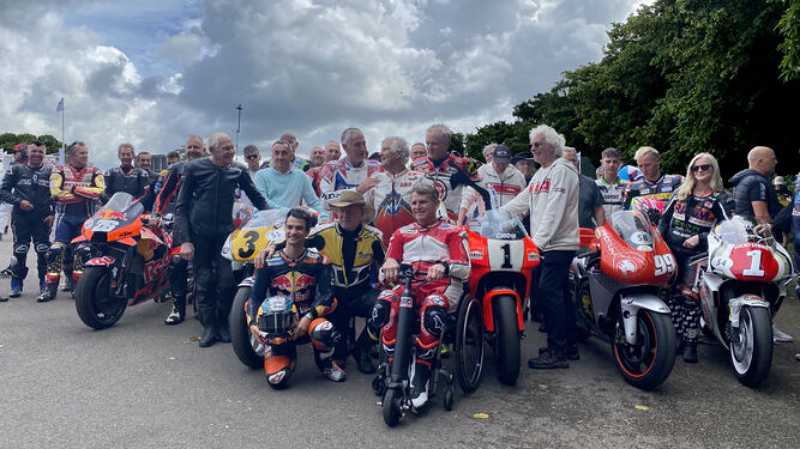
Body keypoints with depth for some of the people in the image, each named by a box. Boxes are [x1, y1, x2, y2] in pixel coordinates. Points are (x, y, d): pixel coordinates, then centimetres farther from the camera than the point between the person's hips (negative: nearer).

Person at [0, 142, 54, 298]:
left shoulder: (51, 171, 9)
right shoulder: (16, 170, 7)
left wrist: (53, 213, -2)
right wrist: (19, 201, -10)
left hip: (43, 217, 0)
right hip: (21, 216, 0)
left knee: (44, 251, -3)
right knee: (19, 251, 0)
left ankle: (45, 283, 9)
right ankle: (16, 284, 12)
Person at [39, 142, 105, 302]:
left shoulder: (94, 172, 6)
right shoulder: (60, 171, 3)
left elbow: (100, 191, -12)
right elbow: (56, 193, -12)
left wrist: (76, 189, -14)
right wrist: (86, 195, -12)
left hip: (86, 218, 1)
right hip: (65, 216, -1)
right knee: (56, 251, -9)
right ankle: (50, 288, -5)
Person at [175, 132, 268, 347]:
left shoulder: (238, 171, 3)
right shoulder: (194, 168, -2)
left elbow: (256, 197, 14)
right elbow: (181, 205, -2)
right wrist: (184, 239, -8)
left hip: (225, 232, 1)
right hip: (199, 234, -1)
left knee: (227, 280, -3)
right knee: (204, 281, 3)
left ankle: (224, 323, 14)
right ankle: (209, 326, 13)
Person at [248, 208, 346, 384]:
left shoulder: (318, 261, 1)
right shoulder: (268, 262, 2)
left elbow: (327, 296, -5)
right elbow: (255, 297, 3)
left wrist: (308, 318, -20)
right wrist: (253, 323, -15)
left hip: (308, 318, 0)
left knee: (323, 332, -38)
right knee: (276, 379, -20)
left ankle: (328, 363, -1)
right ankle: (287, 355, 18)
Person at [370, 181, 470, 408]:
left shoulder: (451, 232, 16)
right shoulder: (402, 233, 25)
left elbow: (465, 270, 2)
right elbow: (385, 275, 18)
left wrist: (444, 266, -20)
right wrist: (389, 263, -7)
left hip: (442, 287, -2)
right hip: (408, 286, 3)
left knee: (433, 310, -39)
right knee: (383, 305, -32)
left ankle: (421, 377, -26)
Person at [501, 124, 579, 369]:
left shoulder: (562, 171, -10)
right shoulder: (541, 173, 20)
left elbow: (554, 212, -19)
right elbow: (521, 202, 18)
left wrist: (538, 241, -24)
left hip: (559, 244, -9)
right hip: (546, 244, 9)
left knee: (548, 292, -13)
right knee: (559, 294, 12)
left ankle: (557, 352, -7)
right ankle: (569, 346, 22)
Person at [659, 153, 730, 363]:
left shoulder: (719, 198, 2)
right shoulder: (681, 192, 14)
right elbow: (665, 218, 14)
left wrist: (699, 238, -13)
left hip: (696, 252, -4)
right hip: (671, 249, 4)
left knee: (689, 295, -11)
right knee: (670, 294, 3)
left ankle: (690, 343, -4)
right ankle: (675, 337, 12)